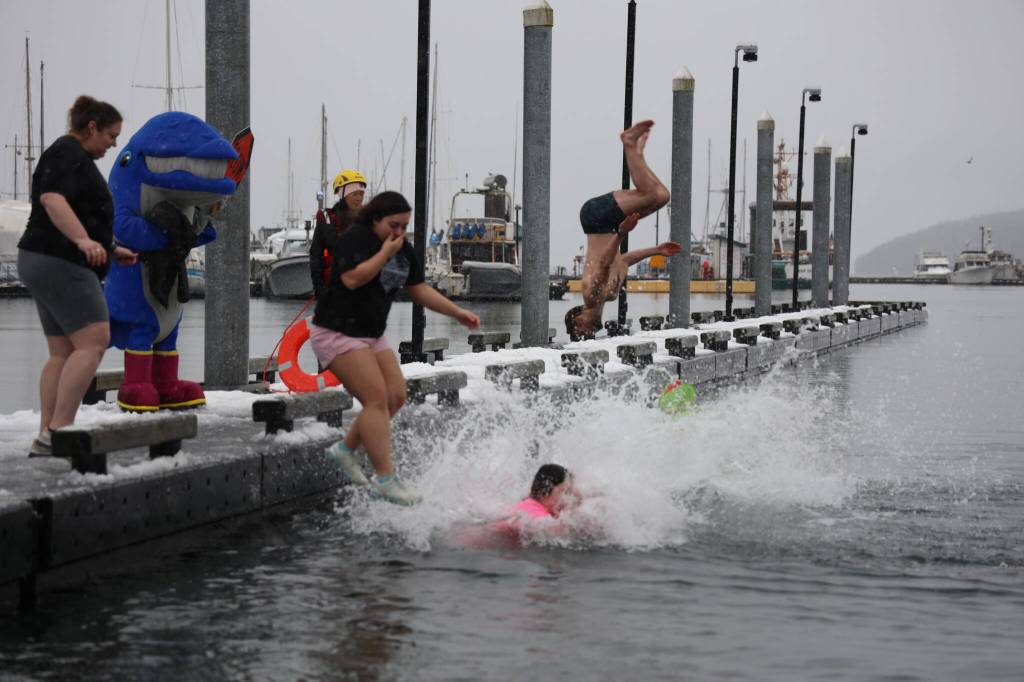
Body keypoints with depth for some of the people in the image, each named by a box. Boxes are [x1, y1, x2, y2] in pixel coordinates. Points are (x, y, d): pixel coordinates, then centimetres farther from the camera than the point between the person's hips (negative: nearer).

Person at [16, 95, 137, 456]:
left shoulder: (74, 157, 23)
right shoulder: (68, 153, -9)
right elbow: (52, 199, -26)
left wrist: (112, 249, 34)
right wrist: (84, 241, -37)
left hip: (47, 264, 11)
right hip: (59, 264, -11)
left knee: (63, 352, 6)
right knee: (93, 343, -15)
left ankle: (45, 439, 2)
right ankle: (57, 431, -20)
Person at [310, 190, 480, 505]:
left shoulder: (403, 250, 10)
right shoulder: (354, 239, -14)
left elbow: (420, 290, 14)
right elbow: (352, 278, -28)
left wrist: (458, 312, 7)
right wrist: (385, 253, -21)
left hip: (372, 334, 9)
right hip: (337, 332, -9)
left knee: (396, 396, 1)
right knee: (377, 398, -17)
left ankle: (344, 449, 15)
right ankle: (385, 478, -17)